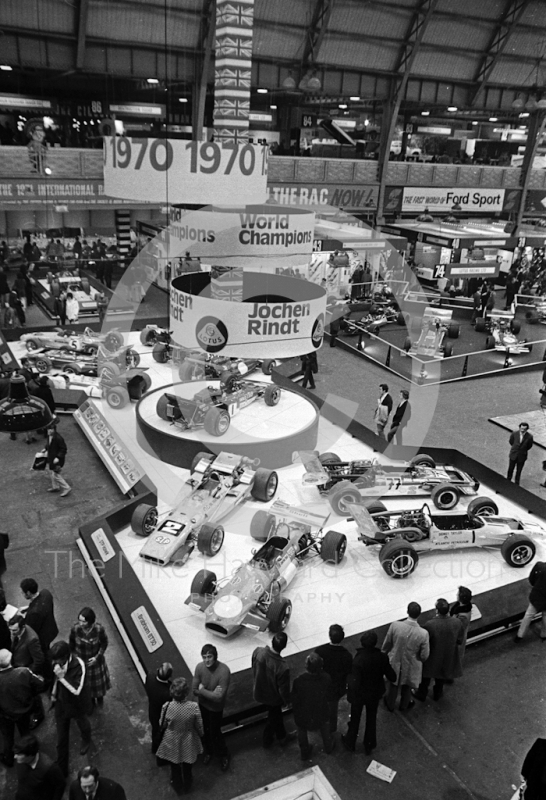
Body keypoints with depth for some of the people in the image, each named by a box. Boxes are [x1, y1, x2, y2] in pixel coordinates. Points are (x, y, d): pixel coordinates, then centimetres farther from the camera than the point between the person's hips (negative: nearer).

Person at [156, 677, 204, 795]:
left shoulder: (167, 707, -32)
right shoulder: (193, 707, -31)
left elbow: (162, 724, -12)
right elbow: (199, 726, -14)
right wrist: (201, 734, 8)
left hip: (172, 742, 0)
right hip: (188, 743, 1)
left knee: (175, 766, 30)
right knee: (187, 766, 31)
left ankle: (178, 787, 54)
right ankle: (187, 786, 56)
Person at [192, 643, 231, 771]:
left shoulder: (224, 671, -35)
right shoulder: (199, 667, -21)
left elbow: (218, 697, -34)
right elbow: (195, 690, -15)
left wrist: (202, 689, -25)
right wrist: (211, 693, -27)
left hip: (215, 707, -4)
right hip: (202, 704, 4)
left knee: (215, 732, 12)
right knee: (205, 730, 23)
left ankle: (223, 755, 41)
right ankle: (209, 751, 52)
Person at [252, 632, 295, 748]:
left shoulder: (258, 651, -28)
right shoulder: (282, 667, -40)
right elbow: (284, 689, -23)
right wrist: (287, 701, 0)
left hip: (259, 692, 4)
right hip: (273, 697, -4)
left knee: (276, 713, 31)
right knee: (273, 718, 28)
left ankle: (282, 735, 54)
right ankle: (267, 740, 53)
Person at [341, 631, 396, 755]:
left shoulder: (358, 660, -35)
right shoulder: (382, 657, -24)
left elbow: (354, 684, -31)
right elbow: (392, 677, -13)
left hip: (359, 694, -3)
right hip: (375, 694, 3)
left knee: (355, 718, 23)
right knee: (371, 719, 27)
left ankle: (350, 743, 47)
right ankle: (369, 746, 46)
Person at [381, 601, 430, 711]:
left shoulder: (395, 625, -29)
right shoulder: (423, 633, -31)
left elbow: (387, 644, -12)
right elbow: (424, 655, -18)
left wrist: (383, 653, 9)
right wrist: (421, 659, 6)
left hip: (394, 662, 1)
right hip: (411, 666, -1)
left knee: (393, 685, 30)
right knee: (407, 686, 30)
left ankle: (390, 704, 54)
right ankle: (404, 705, 56)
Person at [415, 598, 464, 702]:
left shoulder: (430, 625, -37)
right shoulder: (457, 623, -26)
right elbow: (460, 641, -10)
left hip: (432, 657, -3)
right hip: (448, 657, 3)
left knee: (426, 676, 27)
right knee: (442, 675, 32)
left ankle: (422, 694, 49)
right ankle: (437, 693, 55)